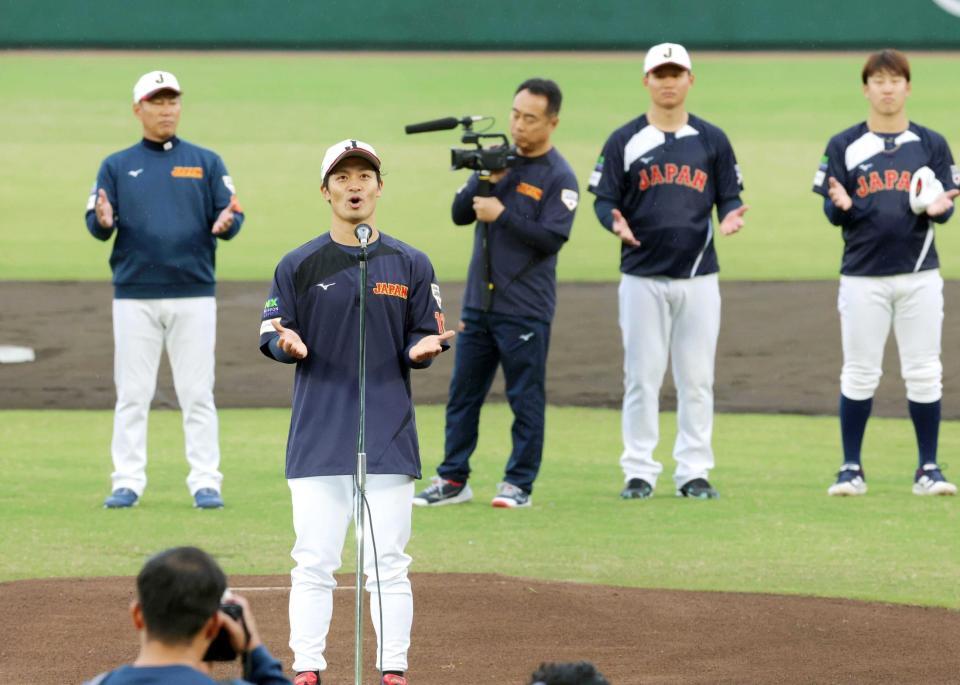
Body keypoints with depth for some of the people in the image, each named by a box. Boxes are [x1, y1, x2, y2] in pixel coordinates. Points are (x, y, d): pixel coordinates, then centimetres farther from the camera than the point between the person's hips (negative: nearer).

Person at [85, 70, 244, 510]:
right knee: (132, 395, 2)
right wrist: (102, 221, -21)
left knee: (197, 394, 0)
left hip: (194, 296, 0)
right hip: (134, 296, 0)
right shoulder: (116, 166, 10)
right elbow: (96, 226, 3)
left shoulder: (206, 163, 10)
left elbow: (229, 216, 3)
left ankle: (205, 483, 3)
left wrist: (226, 223, -21)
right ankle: (127, 482, 6)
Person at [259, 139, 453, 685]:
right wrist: (287, 344, -18)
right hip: (318, 438, 0)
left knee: (388, 566, 1)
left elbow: (428, 339, 9)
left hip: (389, 438, 0)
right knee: (314, 563, -1)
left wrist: (420, 350, -15)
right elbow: (271, 337, 5)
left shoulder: (410, 265, 7)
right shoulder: (298, 266, 5)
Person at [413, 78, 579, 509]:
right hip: (478, 303, 6)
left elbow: (551, 238, -17)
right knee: (462, 393, 9)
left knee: (525, 399, 0)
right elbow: (460, 214, 6)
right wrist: (486, 181, -9)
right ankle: (453, 481, 16)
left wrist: (501, 214, -19)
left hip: (525, 308, -6)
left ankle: (519, 484, 6)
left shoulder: (559, 178, -7)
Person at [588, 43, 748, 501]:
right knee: (642, 376, 0)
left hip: (699, 277, 1)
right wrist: (616, 223, -19)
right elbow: (604, 200, 3)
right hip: (642, 277, -1)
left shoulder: (712, 140, 8)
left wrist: (730, 218, -12)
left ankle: (693, 471, 8)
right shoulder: (624, 141, 3)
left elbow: (729, 197, 10)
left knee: (696, 378, 3)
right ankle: (639, 472, 6)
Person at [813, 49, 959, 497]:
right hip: (863, 276, -1)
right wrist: (841, 206, -22)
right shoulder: (844, 146, 4)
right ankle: (851, 468, 9)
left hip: (919, 275, 1)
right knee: (859, 375, 2)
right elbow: (832, 214, 1)